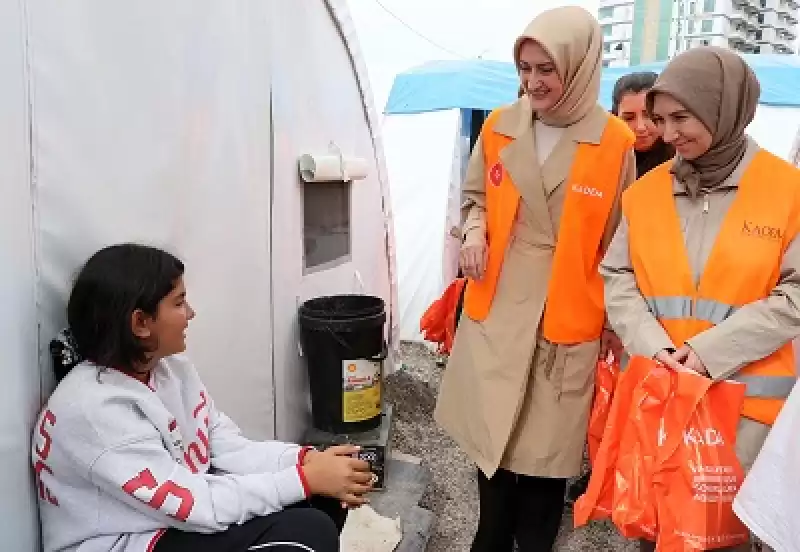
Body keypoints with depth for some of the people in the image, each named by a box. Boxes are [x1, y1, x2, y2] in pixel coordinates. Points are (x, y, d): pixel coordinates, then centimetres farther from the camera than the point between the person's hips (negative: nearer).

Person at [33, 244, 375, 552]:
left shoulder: (170, 366, 0)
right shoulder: (95, 408, -26)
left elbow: (229, 448, -2)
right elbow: (195, 505, -27)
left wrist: (306, 459, -17)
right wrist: (307, 477, -25)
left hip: (176, 518, 8)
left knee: (323, 497, -2)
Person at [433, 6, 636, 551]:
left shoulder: (617, 143, -8)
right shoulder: (499, 128, 1)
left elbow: (616, 244, -1)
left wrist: (614, 323, 3)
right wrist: (474, 232, -5)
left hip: (568, 319, -3)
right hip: (497, 309, 3)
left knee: (547, 446, 9)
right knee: (493, 435, 15)